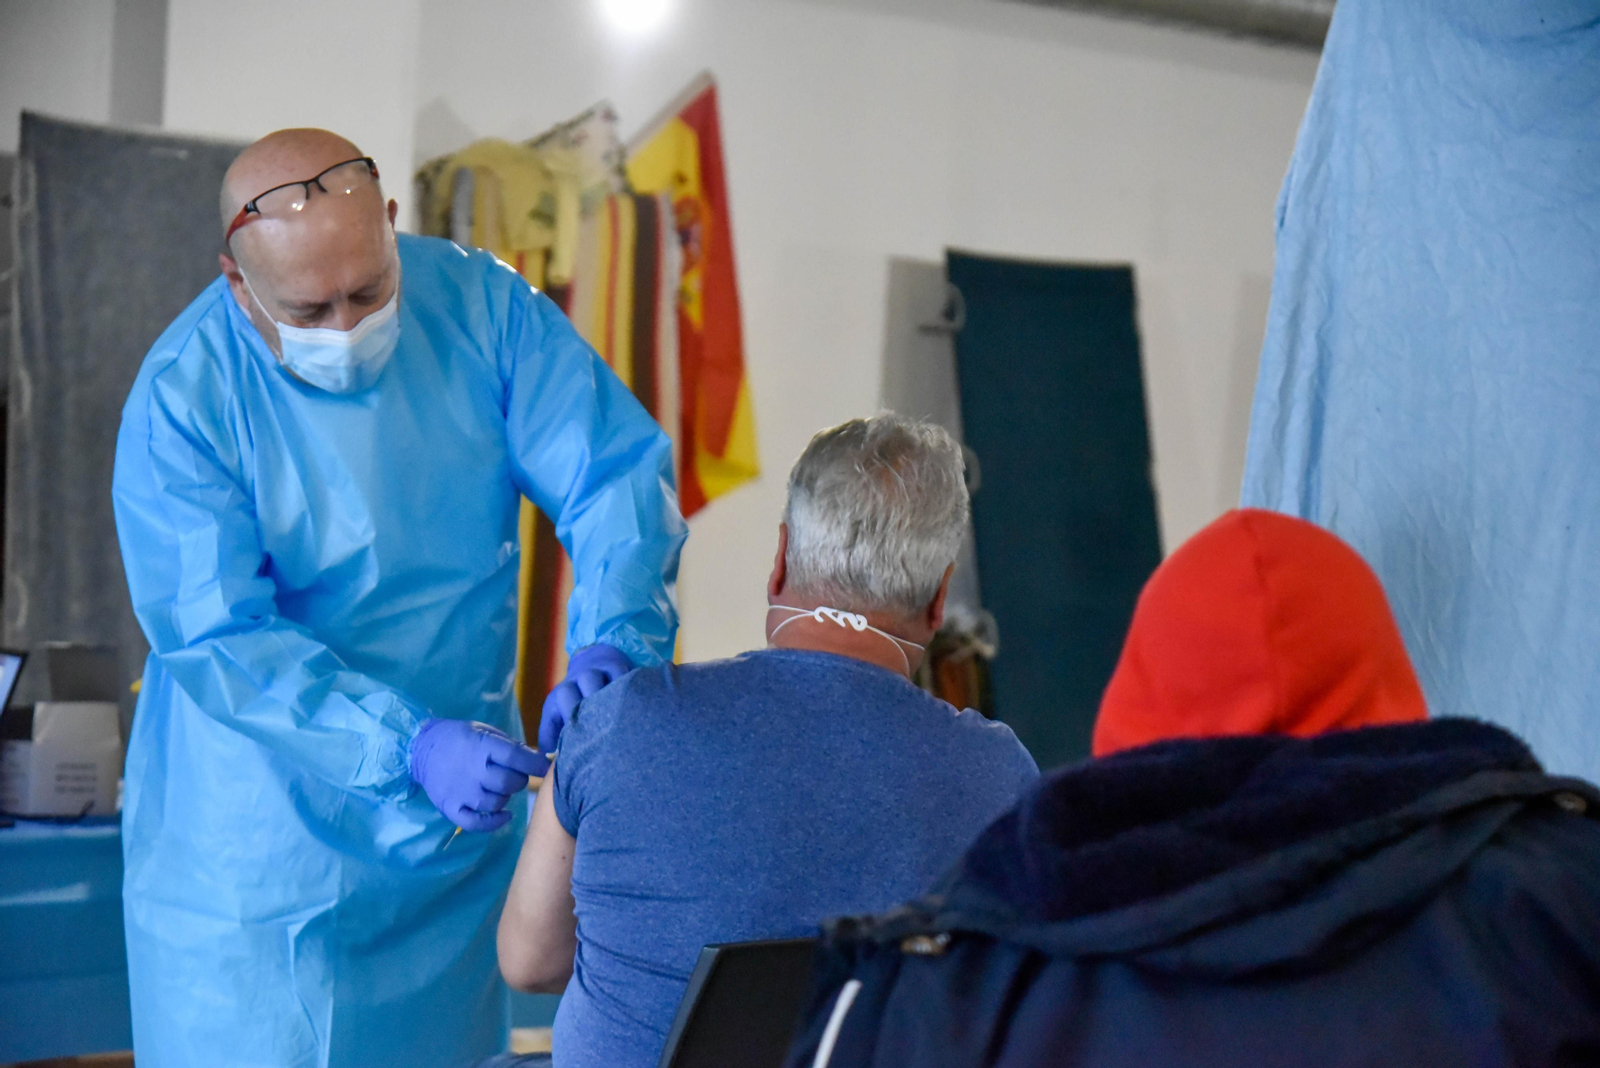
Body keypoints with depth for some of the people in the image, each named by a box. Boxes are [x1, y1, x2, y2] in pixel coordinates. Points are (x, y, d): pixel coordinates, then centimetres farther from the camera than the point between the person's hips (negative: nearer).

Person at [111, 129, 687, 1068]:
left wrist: (611, 638, -29)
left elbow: (621, 477, -9)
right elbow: (220, 641, -21)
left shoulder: (481, 304, -9)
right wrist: (412, 746, -32)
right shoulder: (183, 399, -18)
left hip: (462, 811, 4)